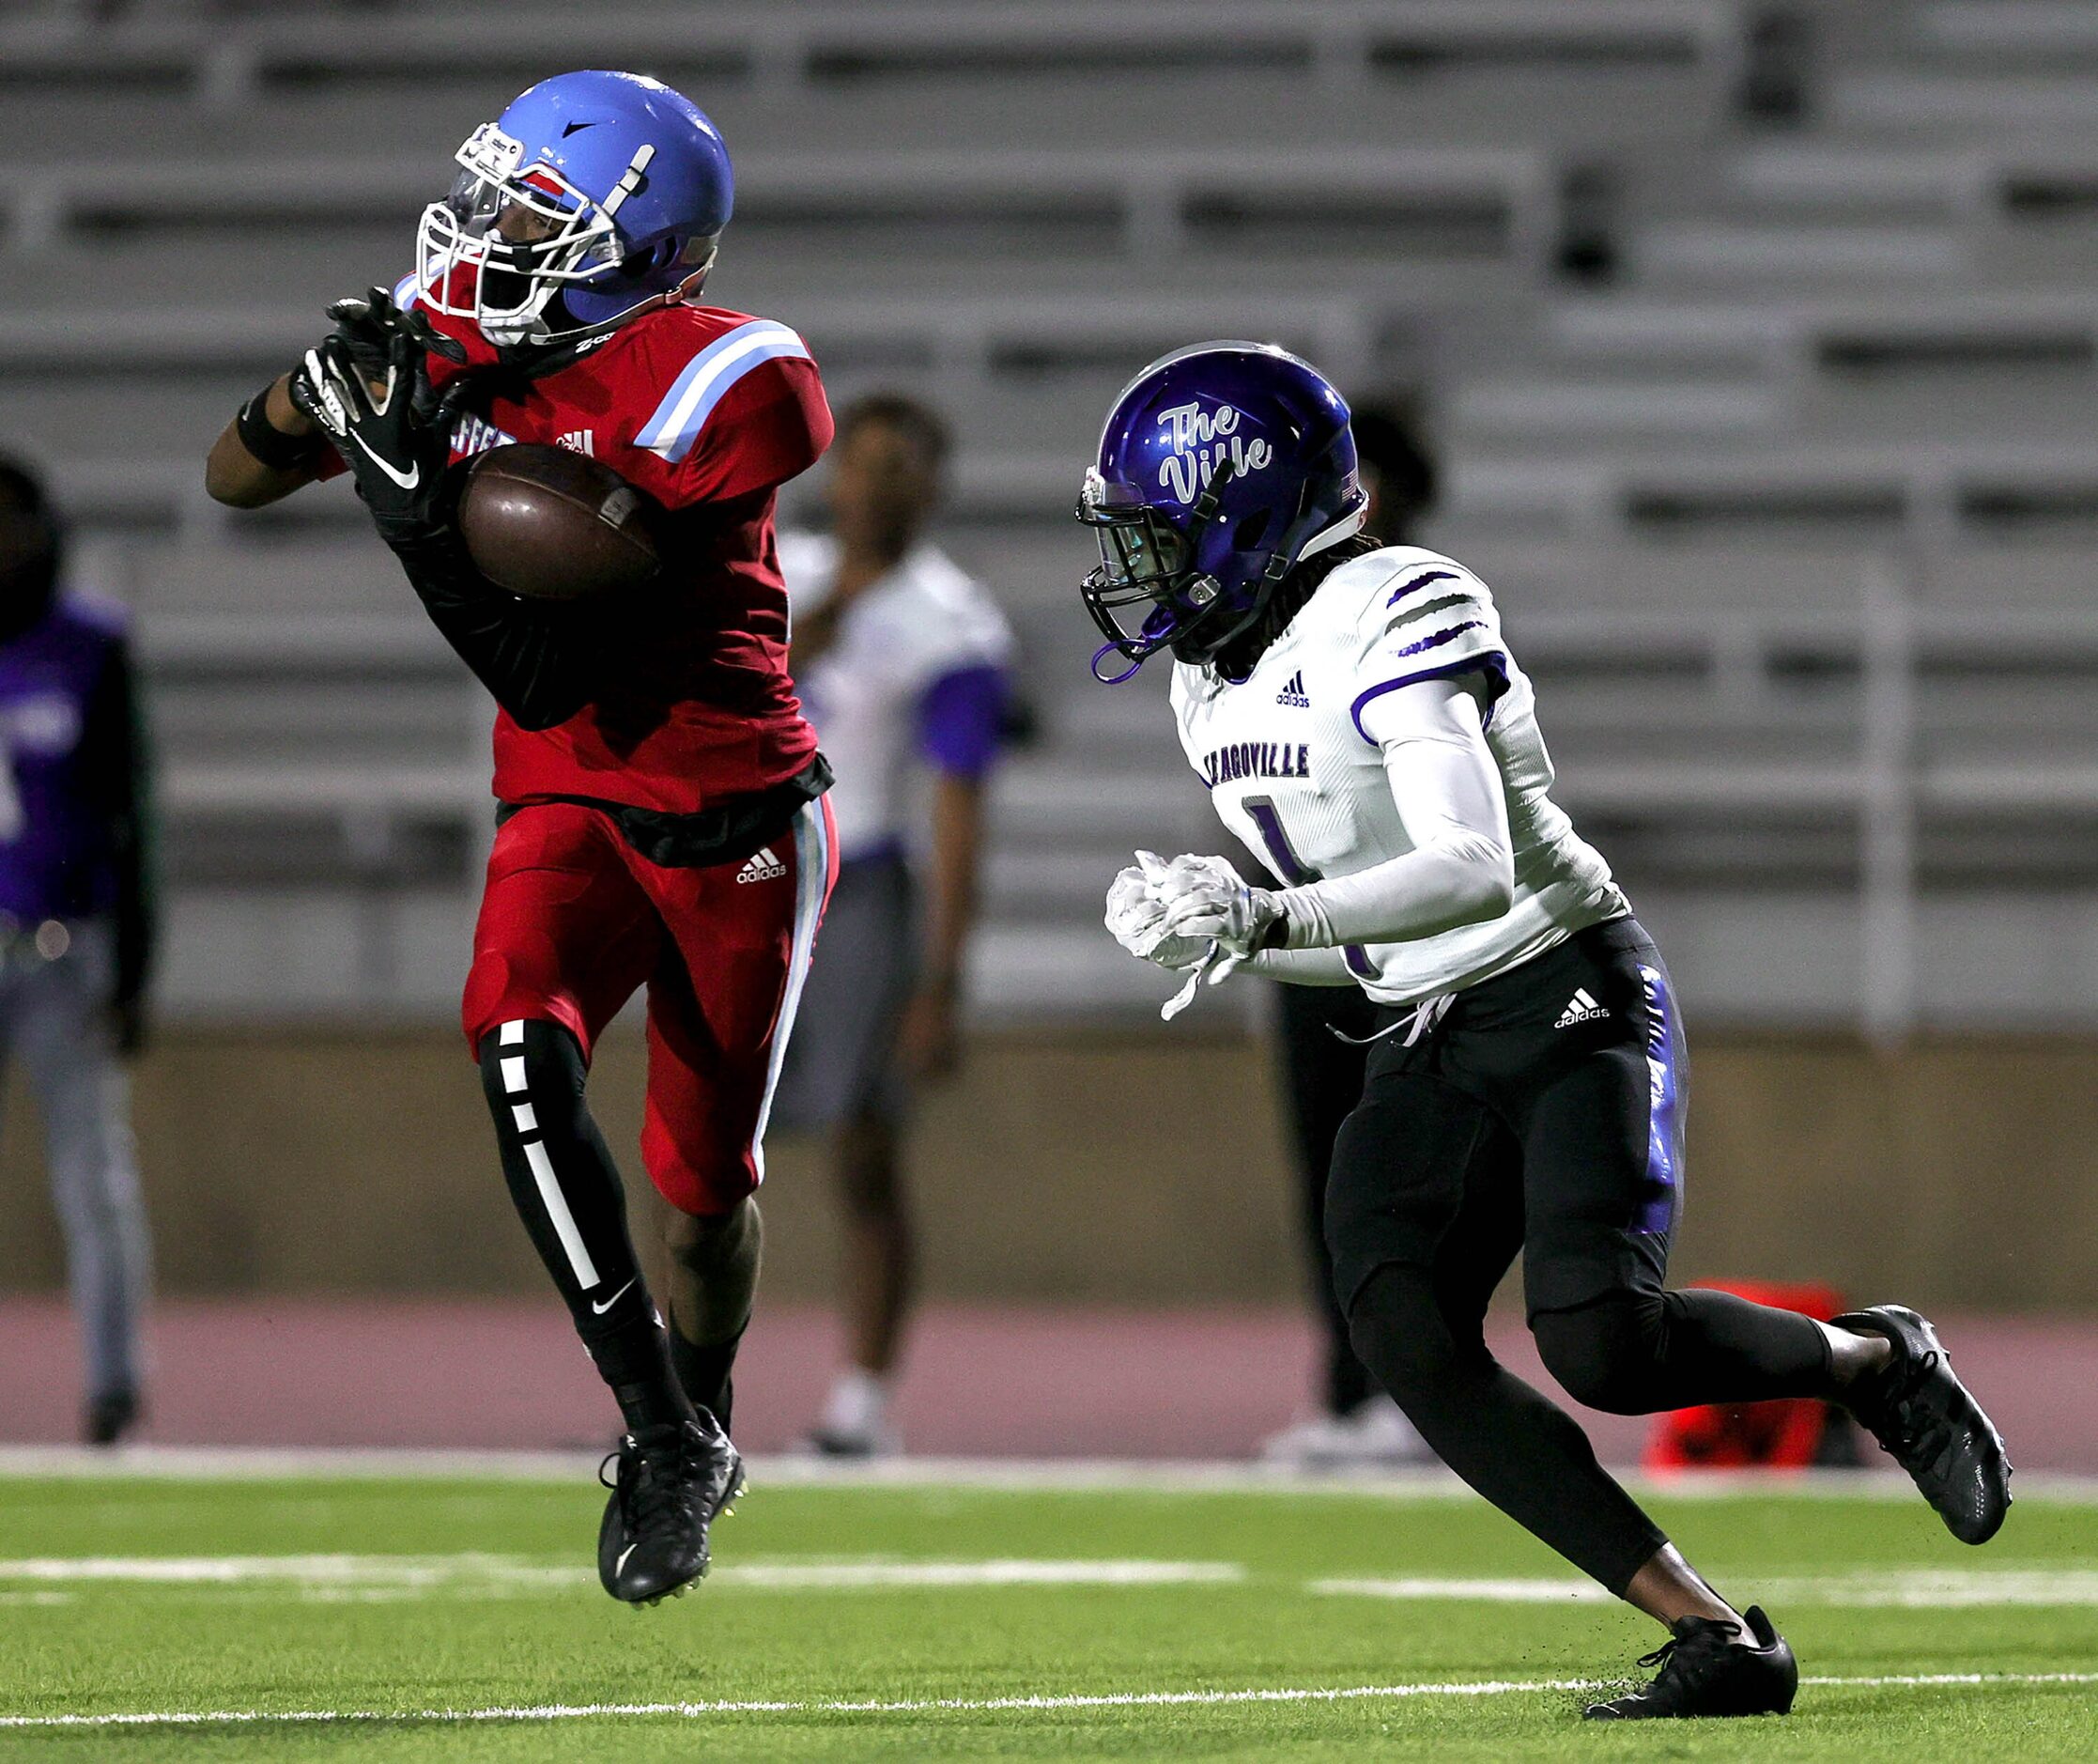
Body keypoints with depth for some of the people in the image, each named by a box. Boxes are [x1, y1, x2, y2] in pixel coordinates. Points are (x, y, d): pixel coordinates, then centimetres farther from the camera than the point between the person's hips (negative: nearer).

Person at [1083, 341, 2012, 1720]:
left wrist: (1267, 917, -36)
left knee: (1601, 1343, -24)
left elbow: (1476, 872, -29)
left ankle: (1876, 1362, 8)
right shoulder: (1217, 685, 11)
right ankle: (1715, 1640, -15)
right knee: (1402, 1330, -17)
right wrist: (1202, 930, -1)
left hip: (1571, 1000, -8)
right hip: (1428, 1043, 8)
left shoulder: (1397, 613, -18)